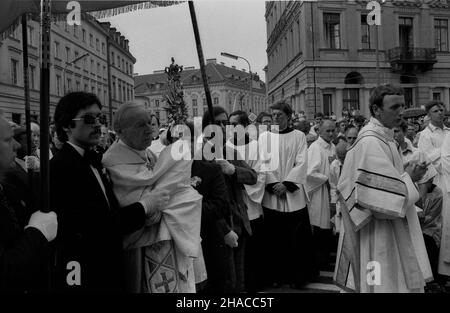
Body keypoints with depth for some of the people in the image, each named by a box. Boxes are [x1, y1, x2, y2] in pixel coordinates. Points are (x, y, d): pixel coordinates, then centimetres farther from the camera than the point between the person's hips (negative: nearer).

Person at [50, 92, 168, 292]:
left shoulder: (95, 160, 9)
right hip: (83, 276, -8)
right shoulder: (61, 167, -19)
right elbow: (97, 227, -24)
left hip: (109, 270, 8)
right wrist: (143, 207, -15)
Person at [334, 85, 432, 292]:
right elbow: (384, 196, -25)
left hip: (391, 230, 10)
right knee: (384, 283, 1)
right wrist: (408, 177, -9)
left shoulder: (384, 138, 10)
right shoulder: (370, 142, -21)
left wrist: (405, 174, 4)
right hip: (378, 234, -10)